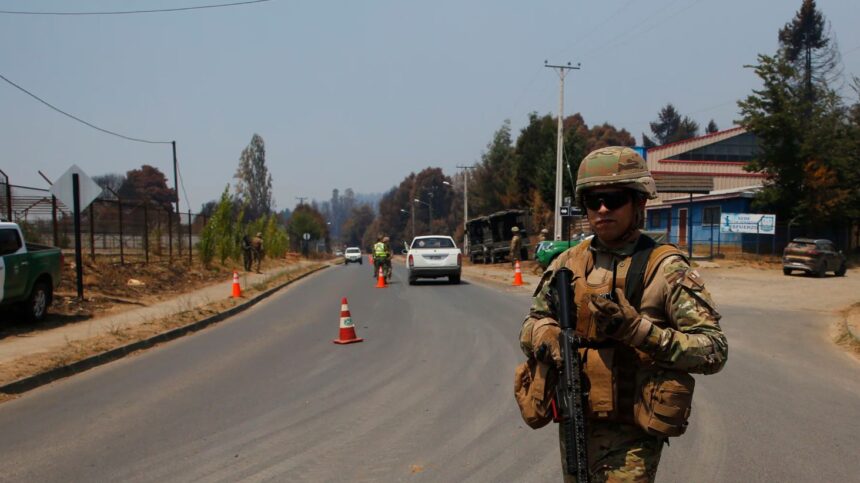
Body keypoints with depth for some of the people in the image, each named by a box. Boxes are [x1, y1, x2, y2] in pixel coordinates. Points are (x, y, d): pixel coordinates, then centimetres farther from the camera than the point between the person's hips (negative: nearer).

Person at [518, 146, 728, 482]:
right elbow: (533, 321, 15)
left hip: (631, 433, -5)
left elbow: (714, 350, -13)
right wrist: (544, 335, -9)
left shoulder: (665, 269, -9)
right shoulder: (568, 264, 5)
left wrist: (638, 329, -23)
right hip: (573, 425, 5)